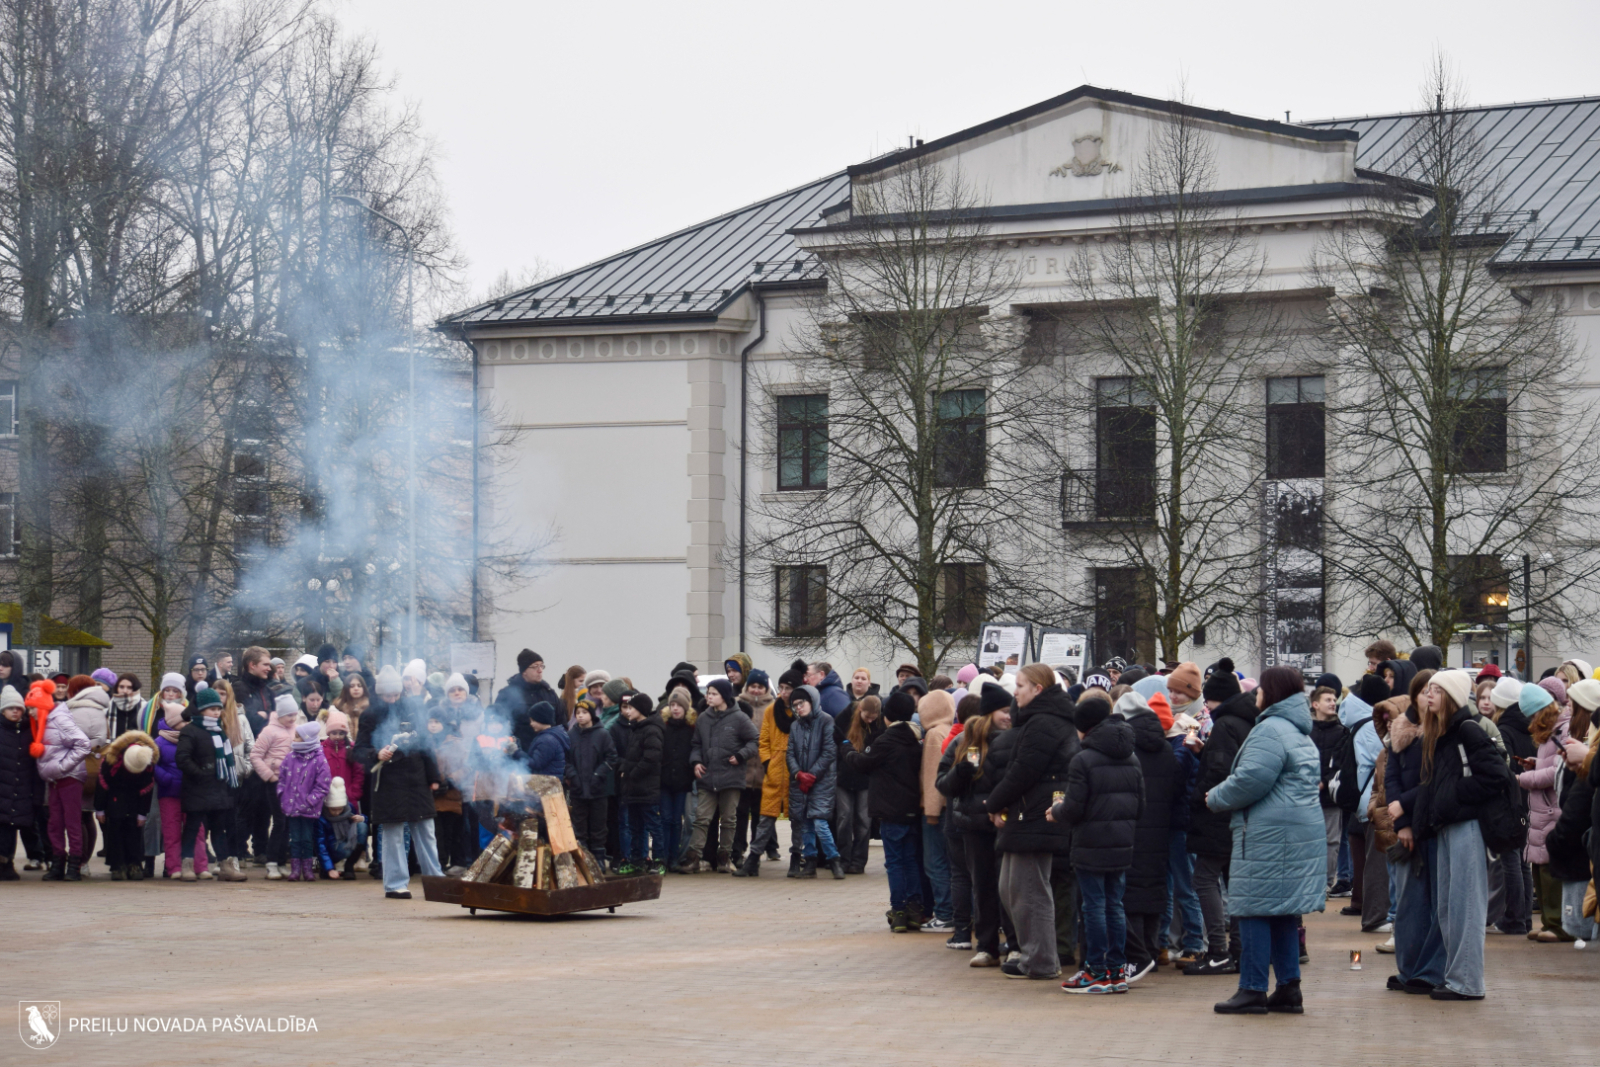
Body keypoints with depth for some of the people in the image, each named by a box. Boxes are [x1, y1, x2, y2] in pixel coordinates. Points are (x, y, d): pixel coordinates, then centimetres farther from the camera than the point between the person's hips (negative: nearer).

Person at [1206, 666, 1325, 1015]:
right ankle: (1289, 989, 14)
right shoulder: (1301, 734, 20)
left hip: (1268, 835, -10)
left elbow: (1251, 780, -22)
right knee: (1284, 913, 13)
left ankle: (1252, 990, -4)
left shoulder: (1270, 730, -13)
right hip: (1303, 829, 10)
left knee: (1254, 909, -5)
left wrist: (1216, 797, -4)